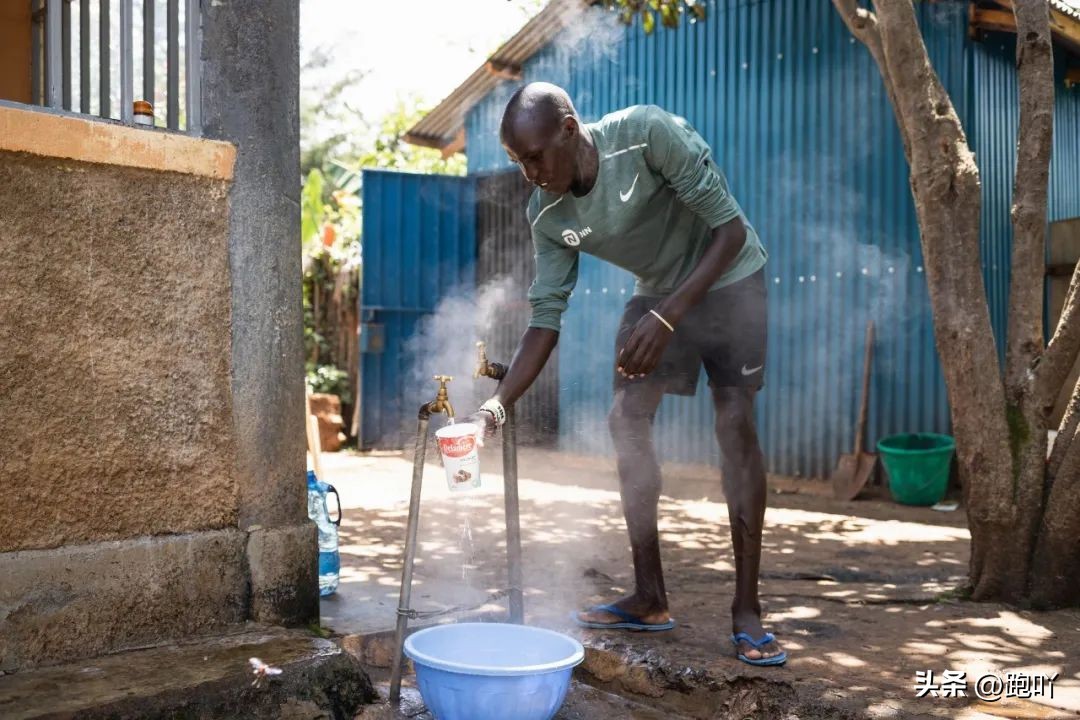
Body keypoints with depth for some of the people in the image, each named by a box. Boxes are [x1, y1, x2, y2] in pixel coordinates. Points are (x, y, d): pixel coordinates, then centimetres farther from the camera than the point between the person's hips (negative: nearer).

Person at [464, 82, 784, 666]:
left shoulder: (649, 133, -30)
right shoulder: (546, 216, -15)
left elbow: (730, 228, -26)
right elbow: (546, 316, -12)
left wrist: (668, 317, -34)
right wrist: (497, 404, -24)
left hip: (727, 278, -5)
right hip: (656, 291, 5)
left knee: (735, 422, -14)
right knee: (626, 417, -6)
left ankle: (747, 609, -7)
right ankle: (650, 598, 3)